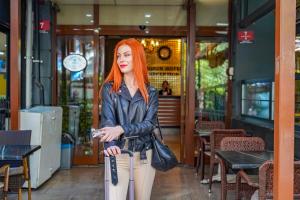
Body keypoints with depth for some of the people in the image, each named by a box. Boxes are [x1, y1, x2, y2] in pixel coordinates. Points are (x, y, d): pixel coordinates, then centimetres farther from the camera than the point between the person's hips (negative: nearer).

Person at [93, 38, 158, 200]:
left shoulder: (150, 92, 2)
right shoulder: (109, 88, -1)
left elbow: (150, 124, -9)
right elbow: (107, 121, -14)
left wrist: (122, 129, -25)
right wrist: (110, 144, -34)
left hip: (144, 155, 2)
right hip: (118, 155, -1)